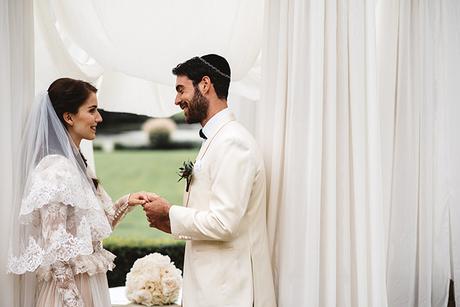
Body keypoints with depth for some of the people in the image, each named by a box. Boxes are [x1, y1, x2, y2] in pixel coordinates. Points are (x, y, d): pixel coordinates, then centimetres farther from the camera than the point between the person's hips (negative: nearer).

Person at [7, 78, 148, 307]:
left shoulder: (77, 164, 9)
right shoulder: (55, 169, -17)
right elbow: (55, 246, -20)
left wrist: (126, 203, 5)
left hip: (88, 284, 8)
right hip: (68, 287, -8)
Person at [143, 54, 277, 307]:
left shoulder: (233, 142, -16)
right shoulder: (216, 139, 15)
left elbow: (223, 223, -23)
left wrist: (170, 213, -9)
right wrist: (175, 224, 8)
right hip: (210, 286, 9)